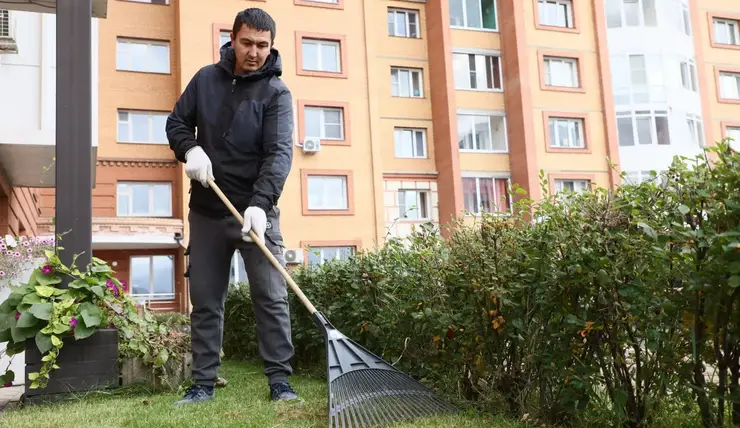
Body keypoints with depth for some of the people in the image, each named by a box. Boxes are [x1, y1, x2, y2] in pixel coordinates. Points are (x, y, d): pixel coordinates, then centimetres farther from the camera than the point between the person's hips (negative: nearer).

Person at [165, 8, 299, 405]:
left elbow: (279, 152, -18)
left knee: (271, 298, -3)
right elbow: (177, 122, 12)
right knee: (204, 301, 7)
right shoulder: (205, 78, 6)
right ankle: (203, 383, 18)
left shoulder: (276, 92, -6)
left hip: (256, 211, -3)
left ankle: (279, 381, 5)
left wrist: (260, 203, -33)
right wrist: (190, 149, -11)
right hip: (206, 211, 3)